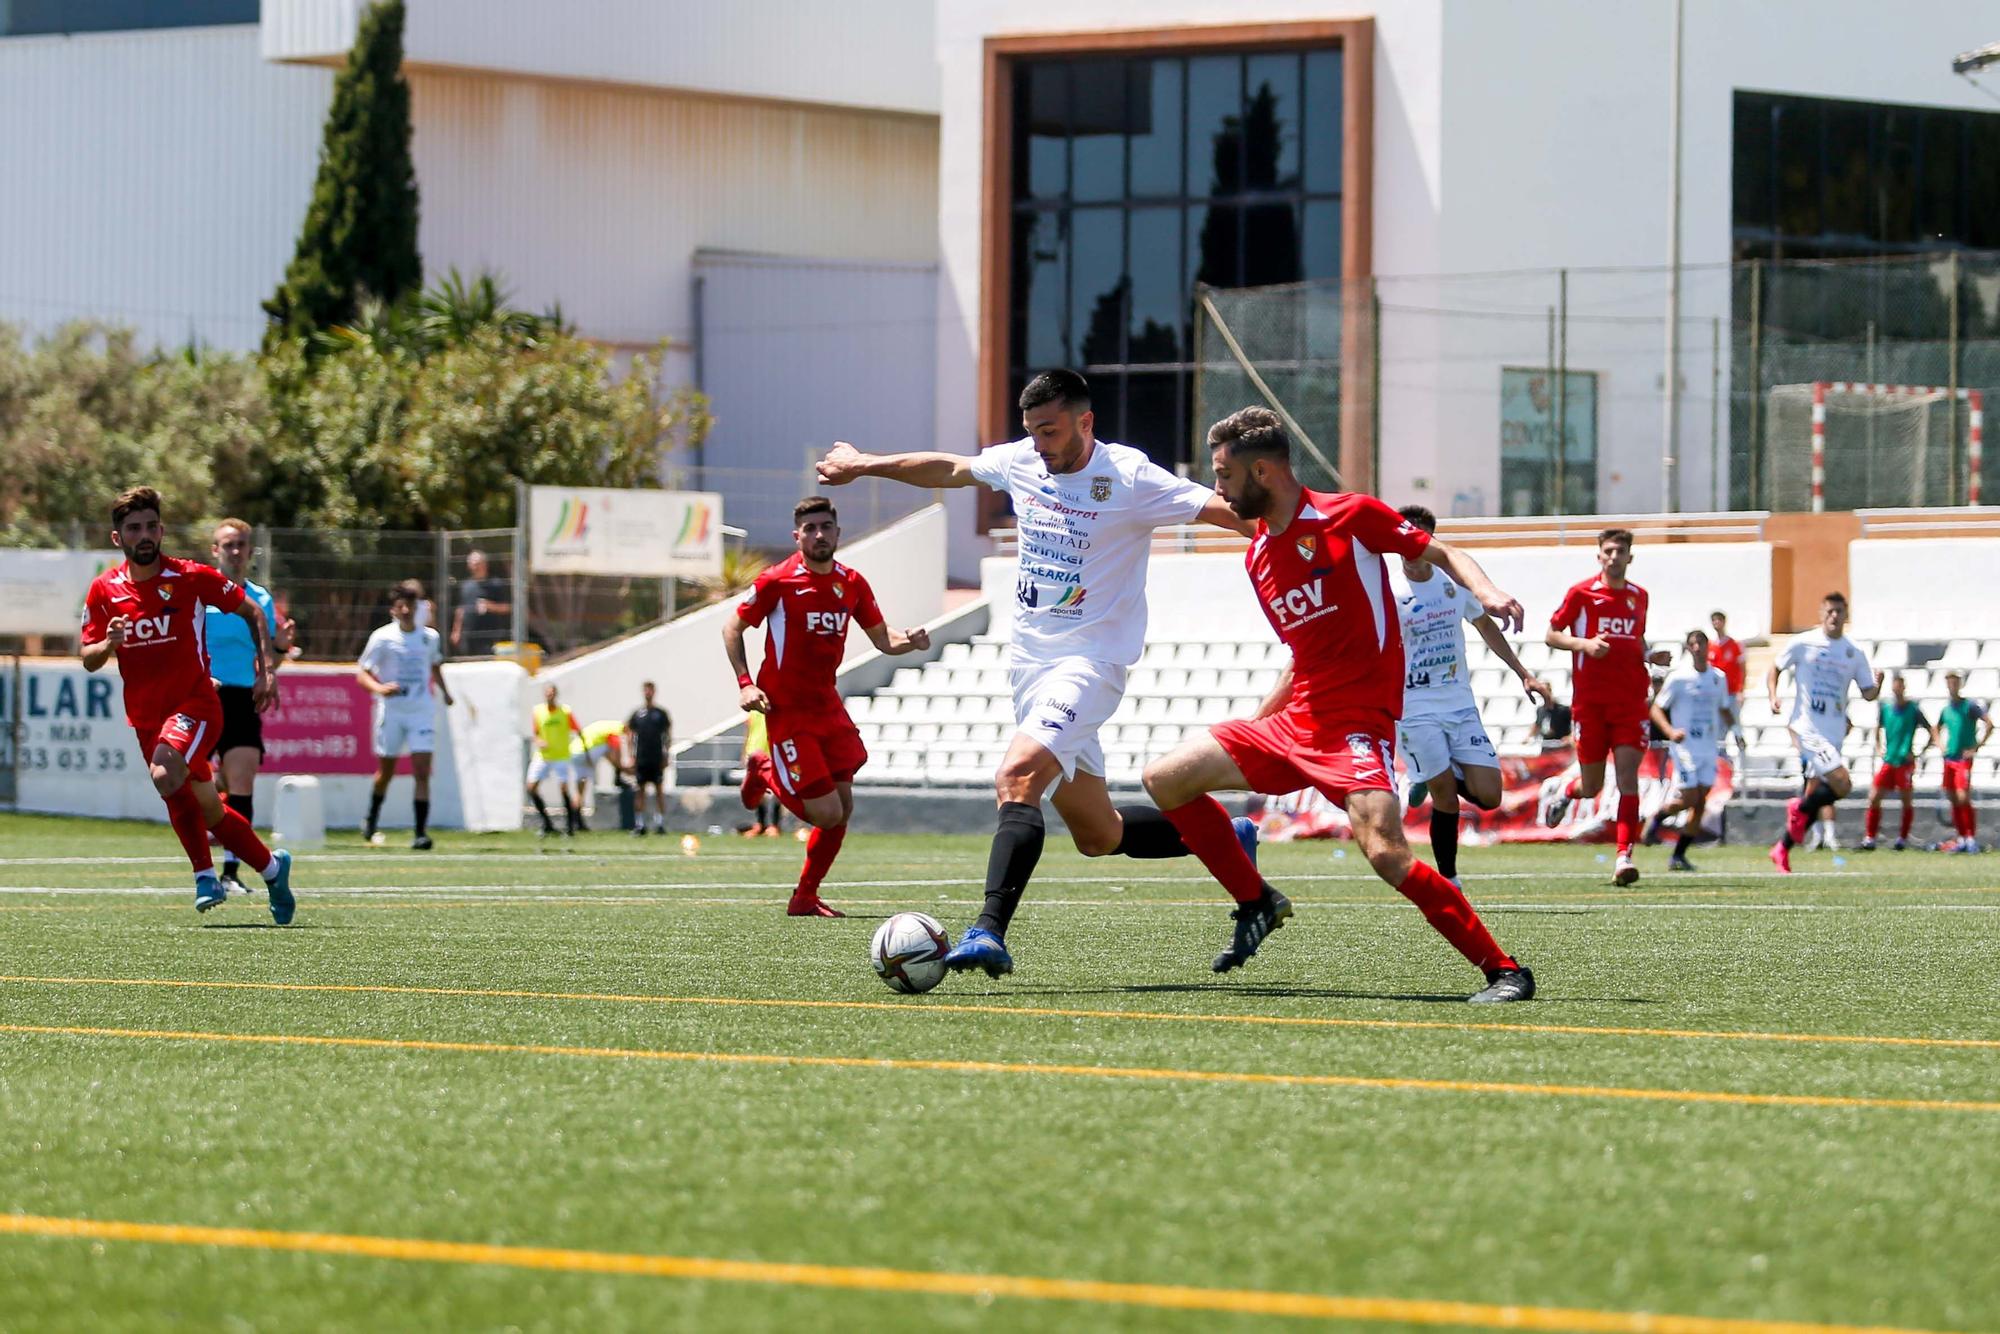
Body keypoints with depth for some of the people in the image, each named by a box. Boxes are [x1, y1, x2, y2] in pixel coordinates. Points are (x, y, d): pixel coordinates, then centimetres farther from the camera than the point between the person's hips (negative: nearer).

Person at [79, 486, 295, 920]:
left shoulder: (192, 578, -7)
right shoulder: (104, 590, 2)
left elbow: (252, 612, 5)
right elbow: (87, 659, 7)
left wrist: (264, 671, -2)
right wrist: (109, 643, -15)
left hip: (194, 704, -5)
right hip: (146, 716, 5)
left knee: (165, 774, -32)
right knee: (209, 813, 9)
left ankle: (205, 875, -19)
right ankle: (271, 867, 30)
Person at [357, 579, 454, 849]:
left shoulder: (429, 637, 5)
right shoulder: (382, 637, -5)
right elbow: (362, 673, -6)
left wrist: (444, 692, 17)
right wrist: (379, 688, -24)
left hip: (421, 712, 1)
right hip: (391, 712, -1)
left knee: (422, 771, -12)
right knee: (386, 771, 12)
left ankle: (420, 832, -15)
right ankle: (371, 822, 37)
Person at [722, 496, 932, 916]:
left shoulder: (851, 584, 5)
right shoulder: (777, 581, -11)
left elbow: (882, 639, 13)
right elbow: (732, 628, -1)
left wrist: (909, 641, -10)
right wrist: (745, 684, -12)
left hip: (828, 706, 6)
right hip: (787, 710, -6)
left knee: (843, 807, 3)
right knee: (827, 813, -11)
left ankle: (805, 898, 18)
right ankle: (767, 777, 19)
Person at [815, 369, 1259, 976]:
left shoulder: (1127, 477, -12)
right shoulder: (1021, 462, 7)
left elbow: (1223, 510, -18)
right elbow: (949, 469, 25)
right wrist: (865, 465, 34)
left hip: (1087, 664, -8)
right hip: (1029, 661, 8)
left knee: (1016, 778, -29)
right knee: (1099, 834, 13)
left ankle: (990, 932, -36)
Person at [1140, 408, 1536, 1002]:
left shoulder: (1349, 516, -7)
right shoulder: (1257, 556, 15)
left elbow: (1441, 553, -1)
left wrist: (1486, 592, -21)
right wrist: (1253, 726, 24)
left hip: (1357, 724, -8)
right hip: (1295, 723, 8)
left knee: (1386, 853, -26)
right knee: (1165, 779, 5)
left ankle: (1504, 971, -17)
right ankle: (1256, 904, 18)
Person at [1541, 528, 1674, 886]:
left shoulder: (1639, 597, 12)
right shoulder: (1581, 593, 0)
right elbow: (1552, 634, 3)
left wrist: (1651, 656, 5)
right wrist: (1584, 644, -14)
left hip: (1631, 700, 2)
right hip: (1590, 700, -2)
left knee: (1627, 773, -14)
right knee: (1591, 786, 4)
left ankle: (1625, 857, -16)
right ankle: (1566, 792, 42)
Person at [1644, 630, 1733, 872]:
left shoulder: (1719, 677, 9)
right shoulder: (1678, 677, -5)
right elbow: (1656, 709, -4)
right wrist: (1670, 731, -20)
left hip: (1709, 748, 5)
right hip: (1685, 746, -5)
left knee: (1700, 804, -1)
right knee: (1690, 798, -12)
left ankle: (1678, 855, 5)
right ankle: (1658, 816, 18)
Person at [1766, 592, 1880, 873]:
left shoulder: (1854, 654, 8)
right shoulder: (1803, 644, -2)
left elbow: (1867, 692, 12)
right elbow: (1775, 668, 10)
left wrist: (1877, 687, -12)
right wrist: (1773, 697, -7)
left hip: (1834, 732, 5)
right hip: (1807, 728, -5)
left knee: (1814, 796, 9)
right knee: (1842, 785, -21)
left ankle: (1782, 849, 24)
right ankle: (1799, 809, 5)